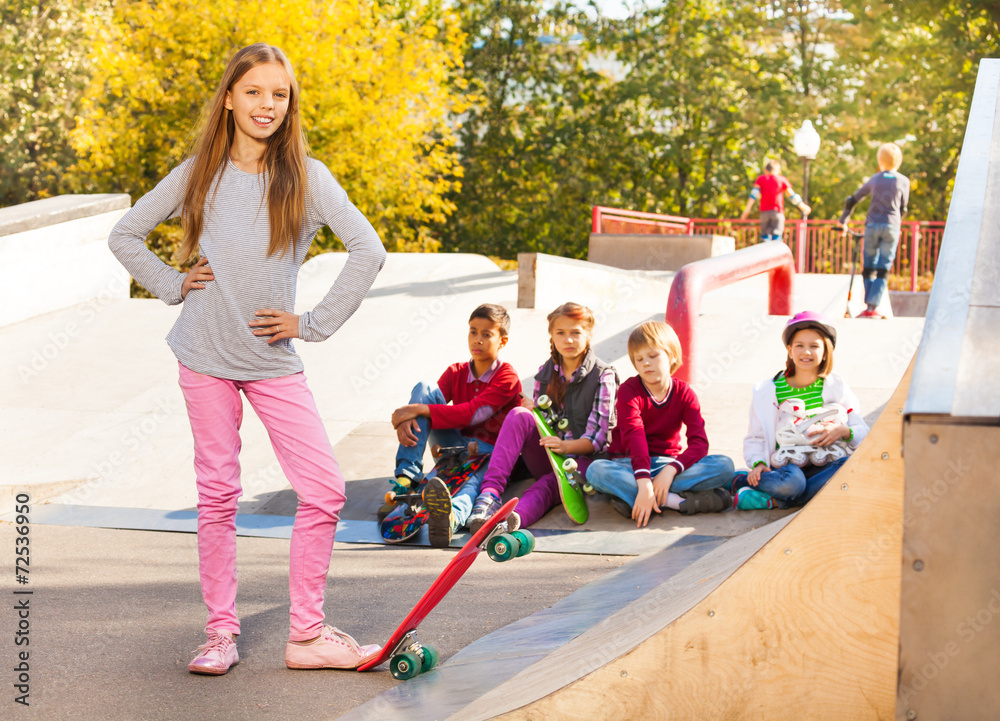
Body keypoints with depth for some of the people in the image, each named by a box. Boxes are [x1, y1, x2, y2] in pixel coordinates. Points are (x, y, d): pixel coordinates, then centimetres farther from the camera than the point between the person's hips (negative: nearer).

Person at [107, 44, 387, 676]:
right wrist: (173, 285, 2)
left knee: (325, 491, -6)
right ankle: (221, 632, 14)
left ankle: (307, 633, 6)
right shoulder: (198, 174, 2)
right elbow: (125, 234, 13)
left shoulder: (306, 176, -2)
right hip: (206, 357, 0)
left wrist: (314, 323, -6)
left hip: (275, 359, 0)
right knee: (218, 494, 4)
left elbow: (370, 251, -6)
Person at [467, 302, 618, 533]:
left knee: (548, 484, -39)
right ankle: (490, 493, -40)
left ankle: (515, 517, -71)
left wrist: (567, 446, -30)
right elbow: (536, 422, 14)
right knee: (519, 415, -25)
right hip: (545, 456, 5)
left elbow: (597, 437, -10)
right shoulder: (545, 373, 13)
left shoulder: (603, 375, -2)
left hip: (581, 458, -5)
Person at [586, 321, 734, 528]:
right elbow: (634, 437, -26)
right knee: (596, 470, -36)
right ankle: (677, 501, -36)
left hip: (668, 462, 2)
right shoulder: (629, 391, -9)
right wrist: (644, 484, -41)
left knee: (724, 466, -23)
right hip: (630, 464, -2)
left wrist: (669, 471, -34)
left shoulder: (684, 394, -2)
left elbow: (699, 442, -15)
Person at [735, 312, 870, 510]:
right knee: (791, 481, -40)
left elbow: (863, 432, 8)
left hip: (822, 467, 3)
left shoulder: (836, 387, 9)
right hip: (786, 466, -3)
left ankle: (778, 501, -31)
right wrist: (757, 463, -10)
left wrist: (844, 432, -14)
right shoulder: (768, 391, 6)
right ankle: (740, 481, -15)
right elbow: (755, 438, 10)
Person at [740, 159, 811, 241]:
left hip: (764, 211, 2)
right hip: (777, 212, -2)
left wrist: (747, 209, -11)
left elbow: (754, 193, -5)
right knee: (776, 236, -8)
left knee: (765, 235, 11)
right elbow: (792, 195, 5)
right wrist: (803, 207, 17)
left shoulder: (760, 179, 7)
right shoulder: (782, 179, 5)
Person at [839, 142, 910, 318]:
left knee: (868, 269, 10)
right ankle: (873, 307, -9)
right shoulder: (903, 181, 7)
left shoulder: (875, 179, 10)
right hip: (892, 226, -1)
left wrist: (843, 221, 23)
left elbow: (852, 200, 13)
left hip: (872, 225, 1)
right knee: (883, 270, 1)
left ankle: (868, 307, 5)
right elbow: (903, 208, 14)